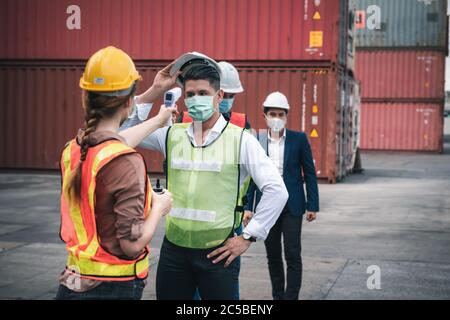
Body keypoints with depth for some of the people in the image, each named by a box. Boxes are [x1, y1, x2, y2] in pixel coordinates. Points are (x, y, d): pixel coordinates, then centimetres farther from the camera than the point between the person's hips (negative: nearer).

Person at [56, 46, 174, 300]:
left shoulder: (72, 150, 0)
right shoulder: (127, 163, -22)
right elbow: (132, 243, -22)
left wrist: (156, 122, 35)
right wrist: (159, 207, -4)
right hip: (115, 288, -6)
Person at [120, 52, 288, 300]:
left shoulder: (240, 140, -5)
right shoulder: (171, 135, 6)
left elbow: (276, 191, -6)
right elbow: (123, 132, 5)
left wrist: (248, 236, -7)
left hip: (218, 253, -3)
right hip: (173, 250, 3)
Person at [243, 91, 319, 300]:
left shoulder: (299, 139, -1)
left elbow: (309, 173, 1)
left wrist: (312, 205, -3)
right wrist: (248, 207, 2)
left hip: (292, 206, -2)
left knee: (293, 256, -4)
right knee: (273, 256, 11)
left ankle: (290, 297, 1)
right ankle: (278, 296, 23)